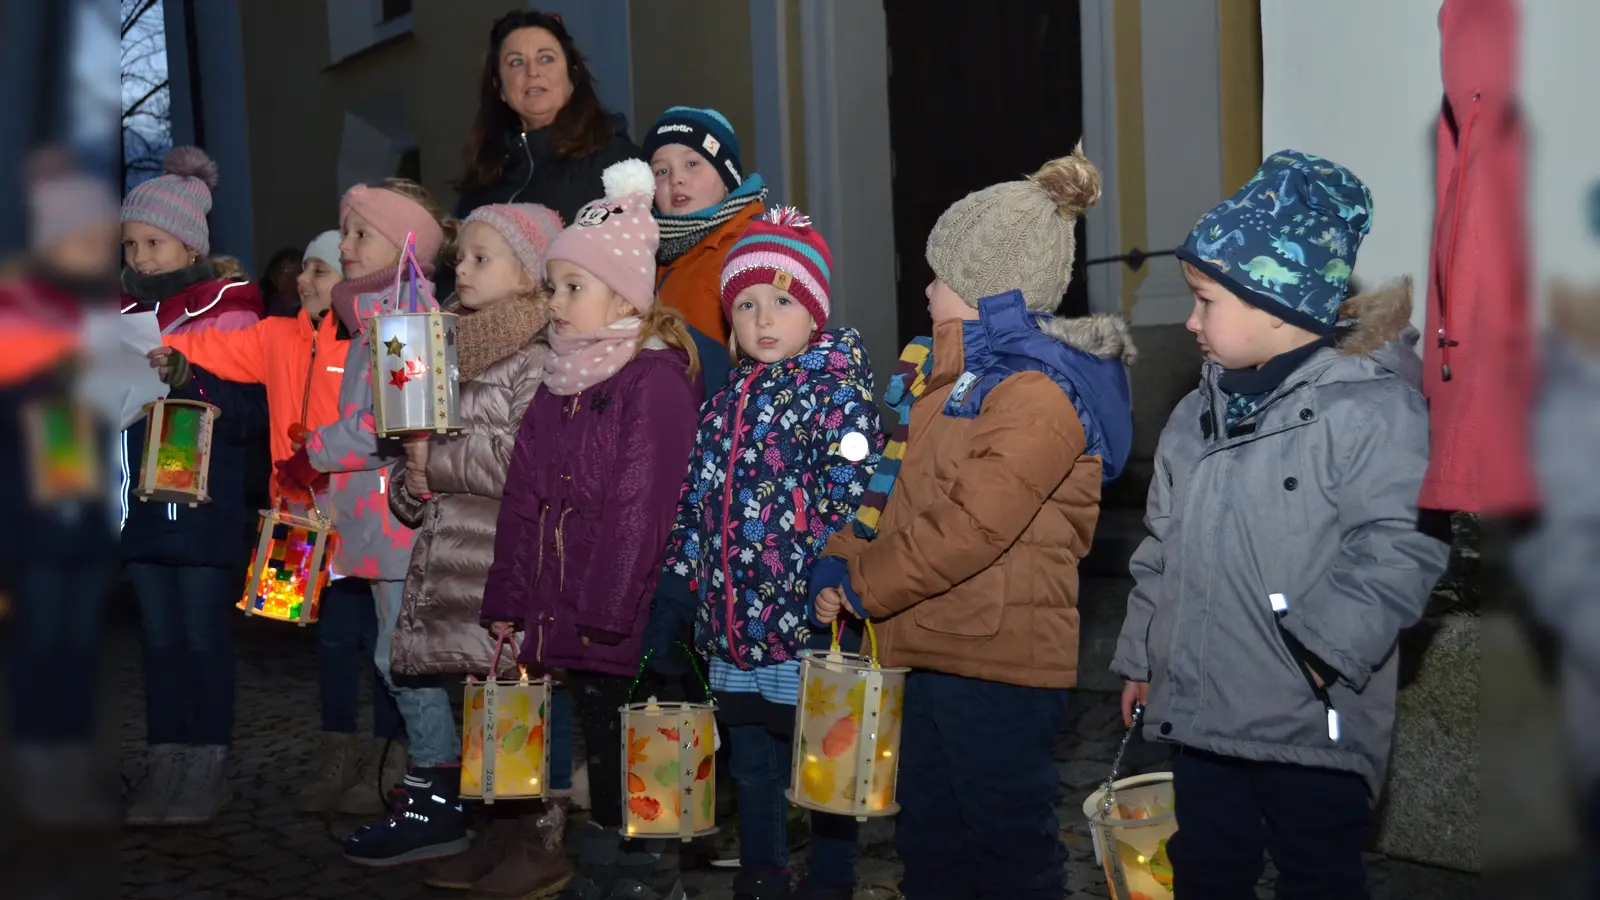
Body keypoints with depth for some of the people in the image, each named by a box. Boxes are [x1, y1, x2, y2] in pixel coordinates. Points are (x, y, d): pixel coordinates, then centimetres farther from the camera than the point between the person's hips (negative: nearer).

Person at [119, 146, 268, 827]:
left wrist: (192, 379, -23)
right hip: (143, 498, 5)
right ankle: (165, 764, 17)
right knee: (159, 635, 10)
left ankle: (208, 768, 10)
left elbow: (252, 411, -9)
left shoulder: (228, 309, -4)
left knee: (204, 634, 0)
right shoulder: (127, 312, 12)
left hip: (206, 504, -5)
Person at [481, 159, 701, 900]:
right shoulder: (560, 381, 14)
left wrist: (608, 608, -18)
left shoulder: (656, 379, -11)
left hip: (629, 619, -7)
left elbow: (642, 504, -17)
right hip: (563, 616, 7)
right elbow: (524, 497, 14)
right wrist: (509, 596, 11)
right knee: (598, 752, 16)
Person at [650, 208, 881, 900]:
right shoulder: (725, 402, 13)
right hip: (733, 622, 6)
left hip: (809, 619, -6)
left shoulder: (840, 391, -6)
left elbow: (854, 497, -15)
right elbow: (695, 504, 15)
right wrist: (672, 595, 13)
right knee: (752, 764, 17)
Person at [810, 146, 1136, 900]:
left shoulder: (1038, 393, -17)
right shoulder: (969, 374, 16)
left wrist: (860, 581, -12)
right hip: (942, 653, 10)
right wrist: (847, 557, 2)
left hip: (1002, 667, -10)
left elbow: (972, 526, -24)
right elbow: (912, 497, 18)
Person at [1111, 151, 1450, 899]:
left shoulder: (1372, 408, -14)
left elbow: (1401, 548, -21)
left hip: (1311, 726, -7)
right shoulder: (1197, 415, 12)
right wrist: (1141, 656, 19)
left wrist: (1325, 649, -23)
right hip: (1198, 712, 7)